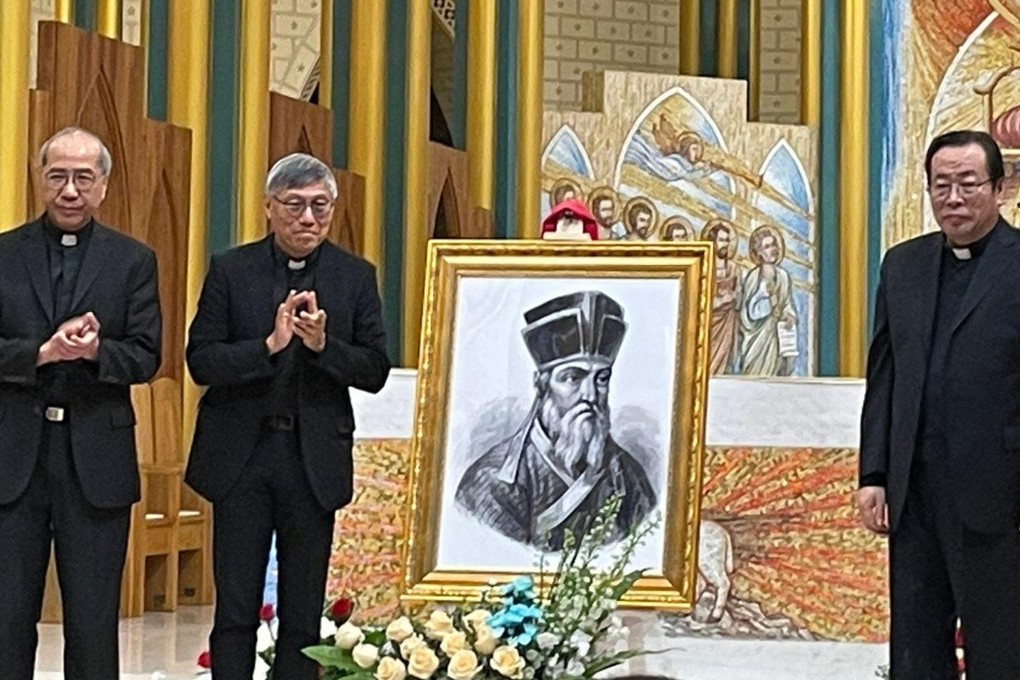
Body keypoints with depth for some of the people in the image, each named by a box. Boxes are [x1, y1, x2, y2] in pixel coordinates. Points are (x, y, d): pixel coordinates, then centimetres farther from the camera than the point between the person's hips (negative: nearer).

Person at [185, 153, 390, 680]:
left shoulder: (355, 277, 4)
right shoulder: (230, 270, 2)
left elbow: (375, 372, 0)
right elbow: (201, 361, -5)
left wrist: (322, 344, -17)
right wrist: (270, 345, -19)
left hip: (314, 459, 1)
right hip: (241, 457, -1)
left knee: (303, 612, 6)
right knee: (236, 609, 2)